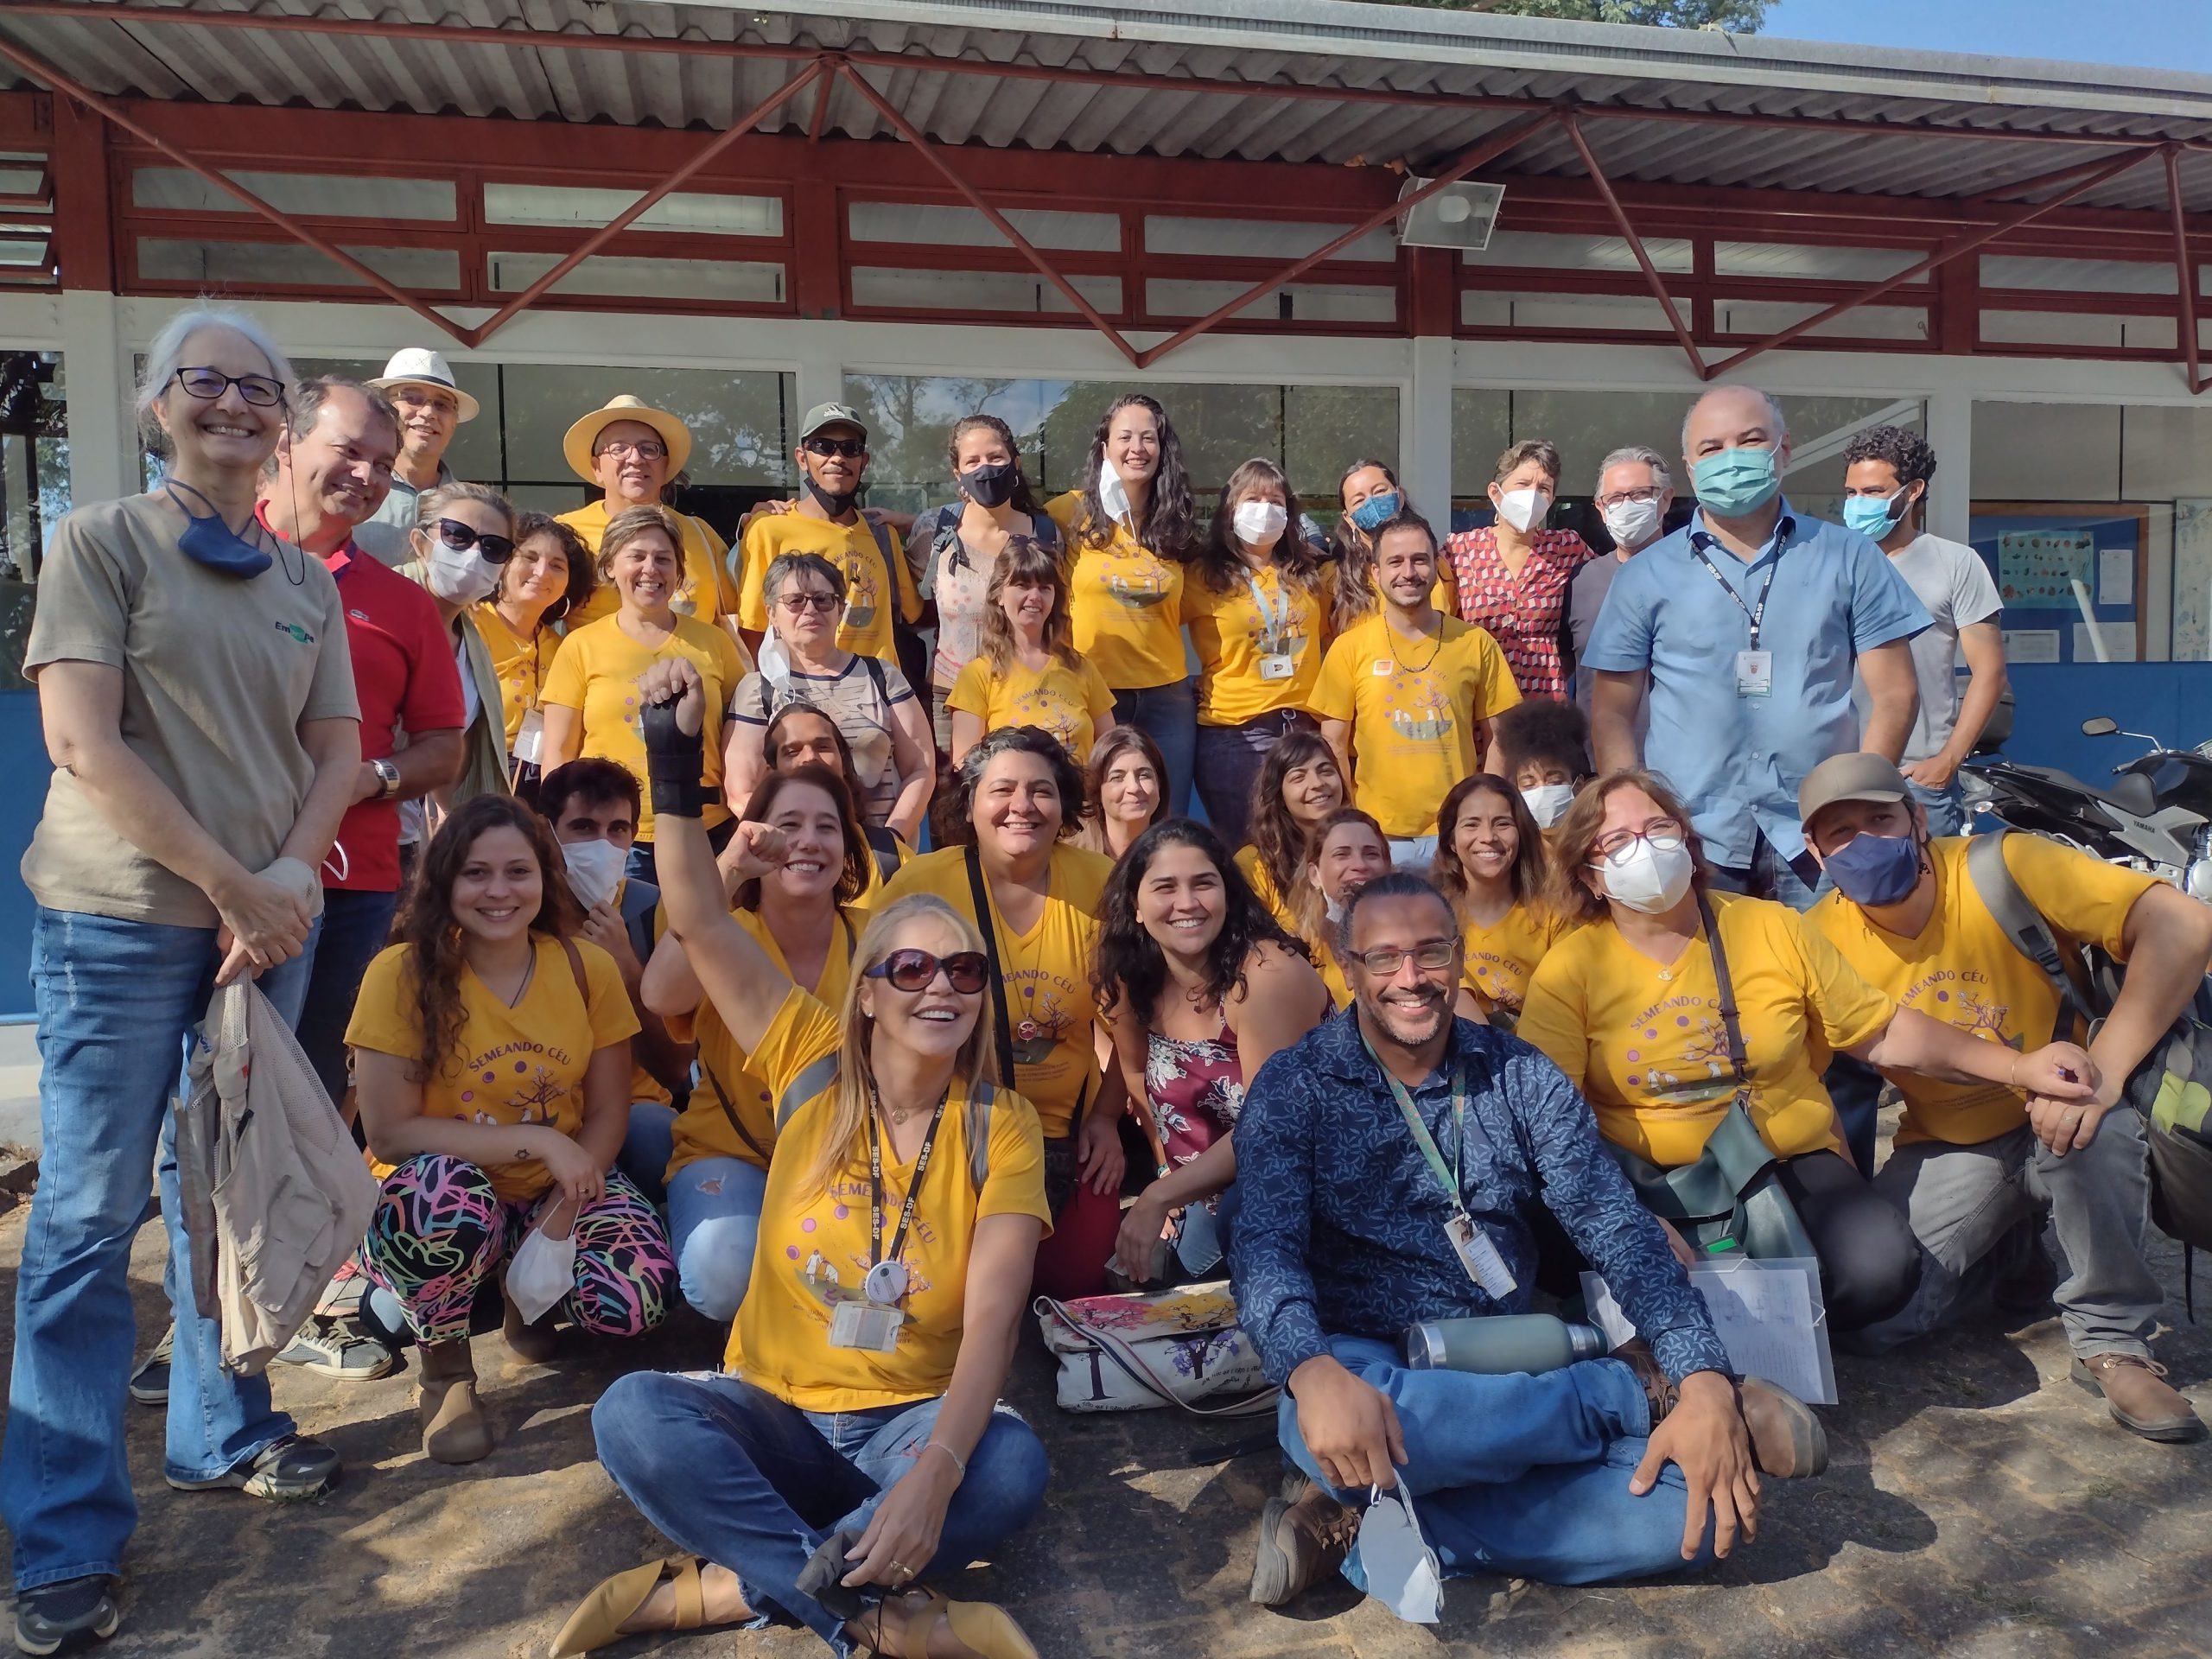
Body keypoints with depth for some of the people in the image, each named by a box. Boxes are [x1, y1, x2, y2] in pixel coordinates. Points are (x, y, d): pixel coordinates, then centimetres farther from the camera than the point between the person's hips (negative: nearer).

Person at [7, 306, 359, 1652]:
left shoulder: (306, 582, 12)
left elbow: (338, 750, 8)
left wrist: (286, 881, -9)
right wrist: (232, 884, -13)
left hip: (270, 923, 5)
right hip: (121, 921, -4)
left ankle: (223, 1432, 32)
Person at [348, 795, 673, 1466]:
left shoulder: (587, 967, -8)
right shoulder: (403, 973, -16)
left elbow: (606, 1114, -3)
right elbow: (391, 1133, -18)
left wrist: (557, 1222, -17)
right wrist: (536, 1140, -25)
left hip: (558, 1190, 3)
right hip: (437, 1201, -2)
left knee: (636, 1300, -24)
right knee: (449, 1193, -38)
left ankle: (522, 1283, 13)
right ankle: (446, 1370, -6)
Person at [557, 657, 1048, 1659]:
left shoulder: (1004, 1130, -7)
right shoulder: (815, 1070, -4)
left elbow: (991, 1324, -16)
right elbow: (700, 925, -9)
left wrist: (936, 1472, -32)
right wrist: (677, 762, -17)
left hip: (918, 1420, 0)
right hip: (774, 1412, 1)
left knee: (1012, 1467, -33)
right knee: (631, 1413, -28)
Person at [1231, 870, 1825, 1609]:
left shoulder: (1523, 1078, 5)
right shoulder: (1293, 1087, -4)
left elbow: (1616, 1227, -4)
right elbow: (1266, 1250, -16)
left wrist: (1705, 1382, -20)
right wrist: (1314, 1374, -38)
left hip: (1516, 1377, 2)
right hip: (1368, 1368, -1)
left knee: (1703, 1506, -21)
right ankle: (1640, 1395, -16)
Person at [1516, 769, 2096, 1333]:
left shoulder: (1772, 929, 4)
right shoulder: (1569, 972, -5)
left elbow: (1884, 1032, 11)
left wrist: (2018, 1067, 3)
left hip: (1795, 1167, 2)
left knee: (1878, 1265, -27)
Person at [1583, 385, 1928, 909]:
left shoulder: (1849, 558, 8)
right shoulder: (1646, 575, 6)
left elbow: (1892, 694, 5)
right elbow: (1613, 713, 5)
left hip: (1821, 844, 1)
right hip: (1688, 842, 0)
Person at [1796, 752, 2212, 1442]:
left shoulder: (2002, 869, -20)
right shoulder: (1820, 940, -11)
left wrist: (2103, 1072, -37)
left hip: (2051, 1126, -2)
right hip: (1944, 1150, 2)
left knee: (2097, 1124, -37)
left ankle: (2112, 1339, -12)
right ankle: (2010, 1253, 15)